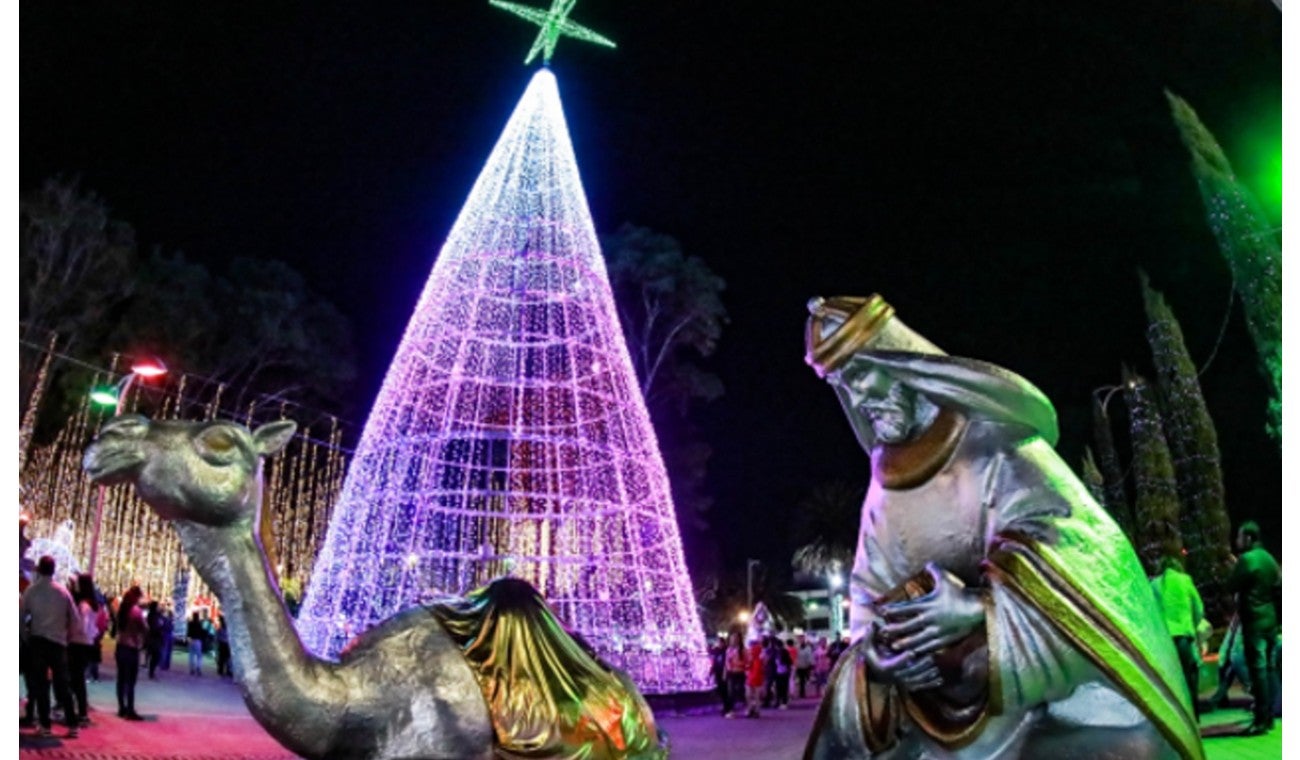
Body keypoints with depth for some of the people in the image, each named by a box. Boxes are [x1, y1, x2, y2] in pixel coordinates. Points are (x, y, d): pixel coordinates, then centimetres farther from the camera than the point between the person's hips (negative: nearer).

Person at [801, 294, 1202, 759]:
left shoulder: (993, 444, -7)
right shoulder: (886, 487, 9)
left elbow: (1068, 541, -15)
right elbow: (869, 598, 10)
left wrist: (980, 607, -27)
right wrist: (879, 649, -13)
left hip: (1055, 660, -5)